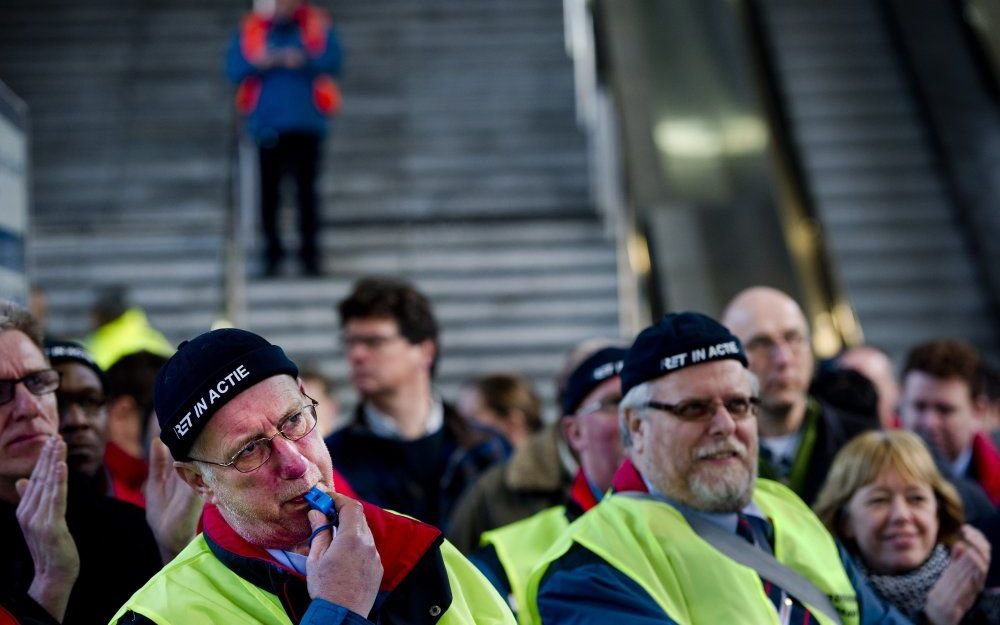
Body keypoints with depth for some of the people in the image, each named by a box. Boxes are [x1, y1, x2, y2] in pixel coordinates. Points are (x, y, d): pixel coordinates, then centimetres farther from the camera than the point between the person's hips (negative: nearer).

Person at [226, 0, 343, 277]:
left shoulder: (318, 25, 6)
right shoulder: (252, 28, 7)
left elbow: (332, 61, -6)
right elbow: (234, 68, 1)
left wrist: (304, 60, -23)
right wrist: (259, 63, -18)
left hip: (306, 125, -1)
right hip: (267, 126, 1)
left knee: (306, 189, -2)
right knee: (269, 191, 2)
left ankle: (309, 251, 6)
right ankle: (272, 251, 13)